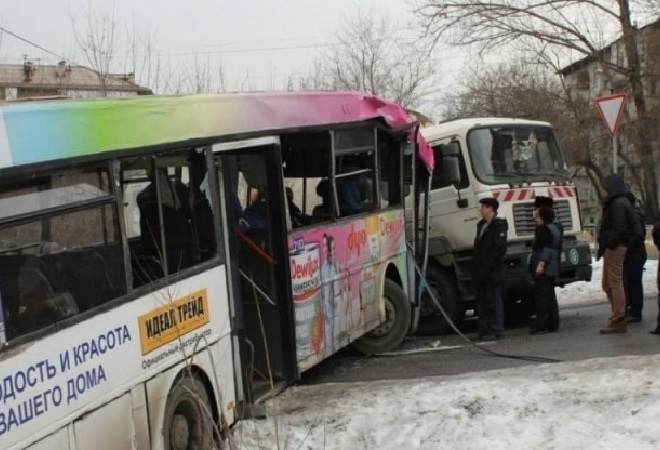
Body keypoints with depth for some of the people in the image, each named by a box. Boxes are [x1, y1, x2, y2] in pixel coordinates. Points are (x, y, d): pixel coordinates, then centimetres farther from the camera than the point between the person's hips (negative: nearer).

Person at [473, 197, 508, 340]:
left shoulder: (499, 225, -8)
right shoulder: (481, 225, 18)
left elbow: (500, 247, -16)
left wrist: (489, 265, -19)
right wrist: (475, 265, 11)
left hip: (492, 271, -8)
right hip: (480, 272, 9)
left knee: (493, 300, -5)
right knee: (482, 300, 10)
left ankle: (497, 331, -2)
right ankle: (484, 331, 15)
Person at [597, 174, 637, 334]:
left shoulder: (618, 204, -15)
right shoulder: (621, 202, 17)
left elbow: (619, 229, -23)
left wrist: (607, 246, -17)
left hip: (614, 249, -10)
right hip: (614, 248, 10)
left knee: (615, 284, -6)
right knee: (607, 285, 15)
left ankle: (618, 321, -3)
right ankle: (617, 316, 21)